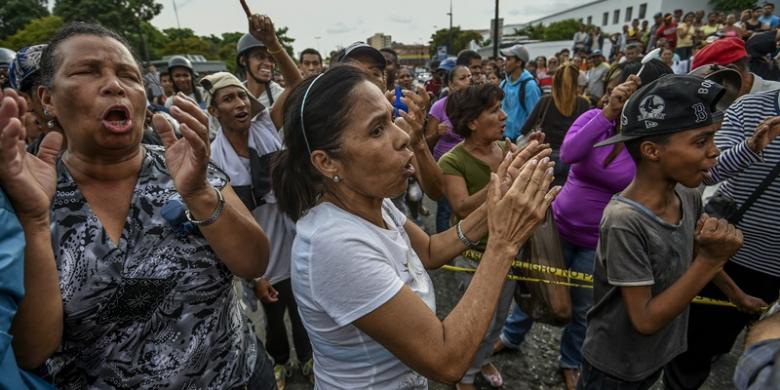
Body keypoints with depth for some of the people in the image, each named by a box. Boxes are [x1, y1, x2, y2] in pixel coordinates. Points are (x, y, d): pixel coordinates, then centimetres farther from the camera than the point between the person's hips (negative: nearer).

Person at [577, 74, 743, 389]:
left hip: (660, 355, 7)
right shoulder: (624, 221, -31)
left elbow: (692, 263, 3)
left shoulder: (689, 197, -10)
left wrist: (717, 246, -18)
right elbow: (646, 320, -25)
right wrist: (712, 259, -27)